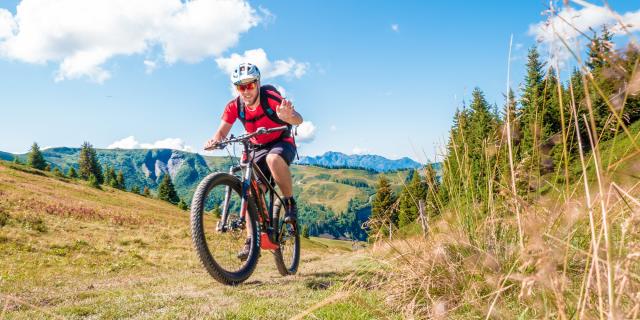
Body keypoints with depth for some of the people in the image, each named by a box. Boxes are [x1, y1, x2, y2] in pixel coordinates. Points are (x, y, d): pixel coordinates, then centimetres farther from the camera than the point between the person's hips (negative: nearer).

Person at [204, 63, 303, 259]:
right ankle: (252, 240, -4)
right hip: (258, 149, 4)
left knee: (273, 158, -38)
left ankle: (290, 203, -19)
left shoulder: (270, 97, -25)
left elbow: (298, 120, -36)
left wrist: (287, 116, -60)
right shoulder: (234, 107, -13)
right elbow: (222, 131, -15)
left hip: (282, 143, -4)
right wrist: (214, 141, -39)